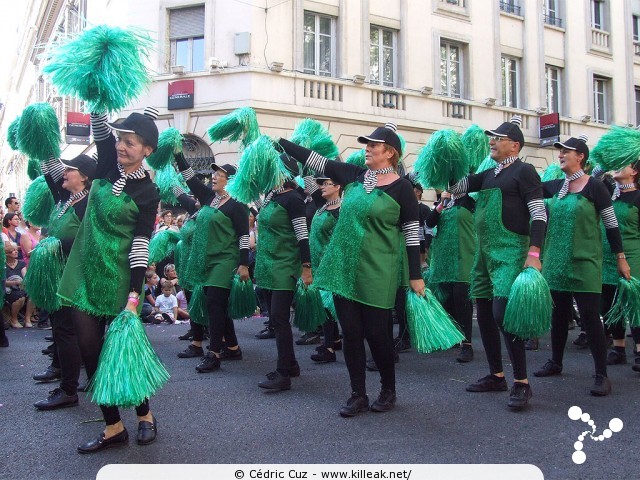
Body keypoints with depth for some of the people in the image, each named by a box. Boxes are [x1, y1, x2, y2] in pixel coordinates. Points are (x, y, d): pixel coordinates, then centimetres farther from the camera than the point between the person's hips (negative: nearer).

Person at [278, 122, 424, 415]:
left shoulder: (401, 187, -5)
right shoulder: (354, 175, 7)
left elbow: (412, 233, -4)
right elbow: (312, 160, 6)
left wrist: (416, 276, -6)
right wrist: (279, 141, 2)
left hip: (377, 272, -4)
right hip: (344, 268, 5)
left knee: (377, 333, 1)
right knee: (351, 333, 6)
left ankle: (388, 390, 24)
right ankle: (358, 395, 17)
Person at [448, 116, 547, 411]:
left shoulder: (524, 171, -4)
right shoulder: (488, 175, 18)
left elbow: (539, 214, -11)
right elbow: (455, 186, 19)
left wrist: (534, 254, -20)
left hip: (510, 252, -8)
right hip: (485, 252, 9)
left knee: (503, 313, -17)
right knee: (484, 314, 11)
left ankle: (521, 383, -6)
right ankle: (496, 376, 23)